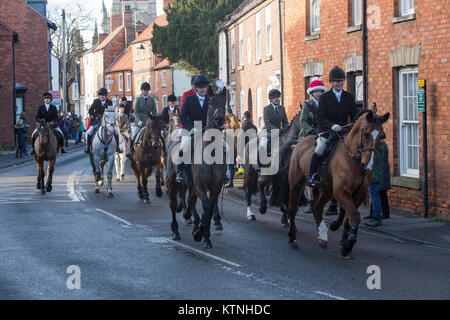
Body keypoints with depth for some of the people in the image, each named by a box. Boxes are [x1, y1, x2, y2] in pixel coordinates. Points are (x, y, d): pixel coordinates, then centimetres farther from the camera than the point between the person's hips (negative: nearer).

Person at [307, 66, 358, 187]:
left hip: (343, 131, 4)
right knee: (321, 148, -28)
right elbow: (320, 118, -7)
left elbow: (354, 116, 7)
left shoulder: (349, 97, 10)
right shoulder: (324, 97, 0)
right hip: (326, 131, -4)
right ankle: (312, 176, -17)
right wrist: (332, 125, -25)